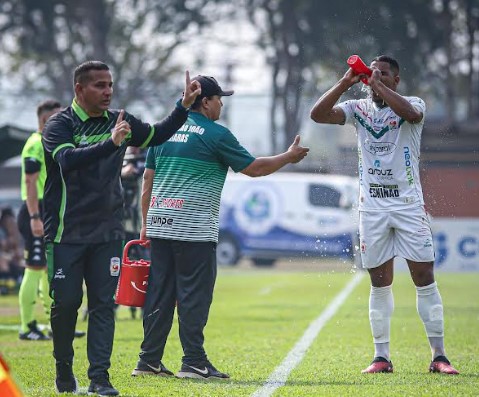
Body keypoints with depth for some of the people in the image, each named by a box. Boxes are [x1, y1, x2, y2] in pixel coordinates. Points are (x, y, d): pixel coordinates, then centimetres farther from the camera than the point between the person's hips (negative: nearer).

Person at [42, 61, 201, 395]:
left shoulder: (119, 121, 7)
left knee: (104, 304, -1)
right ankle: (64, 367, 21)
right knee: (66, 302, 0)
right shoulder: (60, 125, -9)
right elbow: (68, 160, -29)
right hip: (66, 232, -4)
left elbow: (156, 136, 24)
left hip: (108, 232, 4)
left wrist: (184, 107, 11)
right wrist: (110, 143, -40)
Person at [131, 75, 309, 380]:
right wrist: (289, 157, 14)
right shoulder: (216, 134, -5)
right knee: (194, 295, -3)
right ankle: (194, 362, -3)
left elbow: (148, 181, 16)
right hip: (194, 229, -7)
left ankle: (149, 360, 10)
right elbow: (254, 168, 0)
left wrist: (146, 224, 21)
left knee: (159, 294, 9)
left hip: (160, 226, 7)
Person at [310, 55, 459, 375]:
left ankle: (439, 355, 0)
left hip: (408, 203, -3)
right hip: (372, 206, 3)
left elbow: (410, 112, -26)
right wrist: (346, 83, -13)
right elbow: (318, 115, -5)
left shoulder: (413, 104, -1)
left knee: (425, 279, -4)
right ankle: (382, 357, 10)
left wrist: (379, 85, -21)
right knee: (380, 284, 5)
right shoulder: (359, 108, 8)